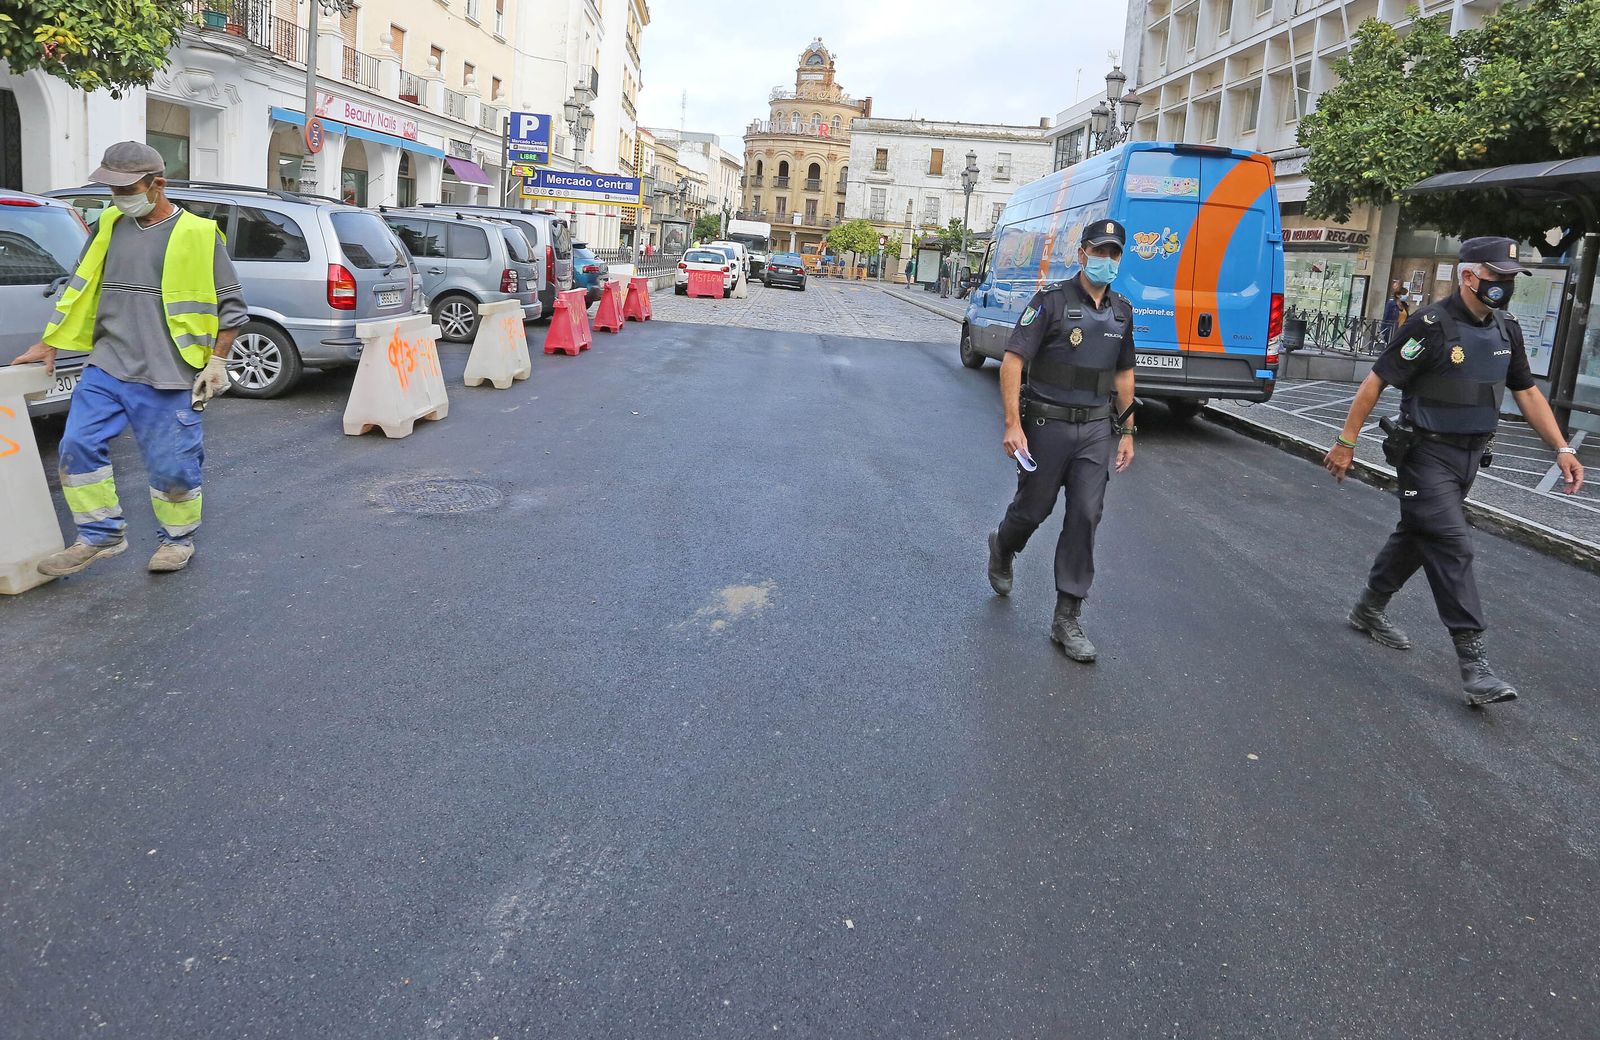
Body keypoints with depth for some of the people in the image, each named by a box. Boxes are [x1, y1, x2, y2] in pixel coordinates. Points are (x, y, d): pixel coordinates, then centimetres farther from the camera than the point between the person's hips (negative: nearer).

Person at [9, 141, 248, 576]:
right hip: (105, 369, 5)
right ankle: (100, 536, 16)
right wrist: (50, 345, 18)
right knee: (78, 447, 1)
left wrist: (217, 362, -7)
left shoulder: (198, 234, -5)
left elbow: (231, 305, -1)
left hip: (168, 378, -5)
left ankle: (178, 539, 22)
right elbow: (80, 289, 19)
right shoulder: (109, 226, 11)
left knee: (172, 466, 1)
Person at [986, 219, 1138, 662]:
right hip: (1047, 424, -4)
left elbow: (1124, 373, 18)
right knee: (1034, 509, 8)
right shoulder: (1052, 301, -10)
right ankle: (1002, 549, 45)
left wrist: (1127, 431, 14)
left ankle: (1068, 618, 5)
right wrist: (1013, 424, -21)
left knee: (1086, 516, -2)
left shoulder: (1121, 310, 9)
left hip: (1096, 428, 4)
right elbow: (1012, 361, -14)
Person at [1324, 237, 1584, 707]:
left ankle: (1369, 609, 37)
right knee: (1452, 546, -12)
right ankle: (1473, 663, -13)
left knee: (1417, 536, 18)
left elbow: (1527, 393, 13)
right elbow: (1375, 382, -14)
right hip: (1427, 454, -8)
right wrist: (1346, 442, -13)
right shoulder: (1431, 325, -16)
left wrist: (1562, 449, 6)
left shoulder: (1506, 331, 7)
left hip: (1469, 457, 8)